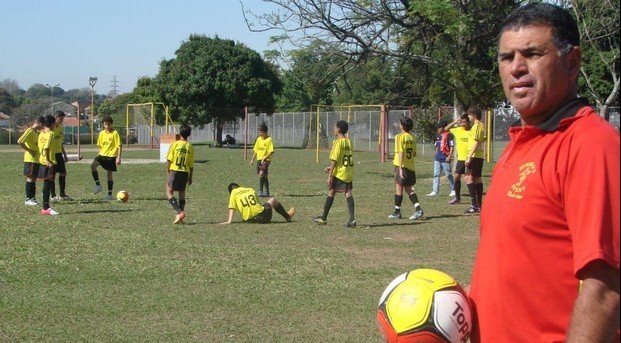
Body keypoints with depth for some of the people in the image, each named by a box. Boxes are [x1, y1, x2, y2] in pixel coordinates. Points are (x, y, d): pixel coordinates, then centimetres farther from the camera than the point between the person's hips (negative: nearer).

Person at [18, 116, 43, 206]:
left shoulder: (36, 132, 14)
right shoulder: (29, 131, -14)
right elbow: (20, 141, -24)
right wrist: (29, 150, -19)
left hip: (36, 159, 9)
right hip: (30, 159, -9)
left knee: (34, 179, 11)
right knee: (30, 178, -5)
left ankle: (33, 198, 16)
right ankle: (28, 199, -1)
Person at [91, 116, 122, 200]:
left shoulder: (115, 133, -8)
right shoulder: (102, 133, 8)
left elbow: (119, 146, -8)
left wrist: (118, 157, -14)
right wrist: (99, 154, 15)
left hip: (111, 156, -4)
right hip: (102, 155, 4)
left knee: (109, 174, 0)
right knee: (93, 165, -22)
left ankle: (110, 194, 11)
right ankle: (98, 185, -14)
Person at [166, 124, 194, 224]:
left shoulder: (175, 144, -5)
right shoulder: (190, 147, 4)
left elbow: (169, 160, -6)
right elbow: (191, 164, 6)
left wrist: (168, 173, 4)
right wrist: (190, 177, 15)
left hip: (175, 171, -4)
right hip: (185, 172, 4)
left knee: (169, 192, 0)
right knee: (182, 193, 13)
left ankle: (179, 212, -16)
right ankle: (180, 216, 13)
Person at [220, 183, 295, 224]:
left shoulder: (234, 192, 10)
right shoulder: (251, 190, 16)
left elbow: (232, 208, -1)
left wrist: (229, 221, -6)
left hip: (249, 220, 0)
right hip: (262, 217, 0)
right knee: (273, 200, 30)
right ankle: (287, 216, 43)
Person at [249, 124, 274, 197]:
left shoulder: (269, 139, -11)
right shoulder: (258, 139, 10)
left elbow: (271, 152, -15)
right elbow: (256, 150, 18)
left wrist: (264, 158, -22)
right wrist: (252, 159, 16)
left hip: (266, 159, -7)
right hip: (259, 159, 7)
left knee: (261, 174, -22)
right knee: (264, 176, 12)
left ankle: (260, 191, -20)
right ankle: (267, 192, 20)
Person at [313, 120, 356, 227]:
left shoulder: (338, 142, -12)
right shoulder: (348, 142, 11)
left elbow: (334, 160, -16)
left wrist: (330, 175, -15)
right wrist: (331, 167, 26)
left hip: (339, 174, -6)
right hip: (348, 172, 6)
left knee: (331, 192, 4)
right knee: (348, 193, 3)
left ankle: (323, 218, 13)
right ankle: (352, 219, -6)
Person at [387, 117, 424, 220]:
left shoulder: (400, 137, -10)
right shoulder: (412, 138, 10)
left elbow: (401, 153, -18)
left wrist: (400, 168, -20)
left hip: (402, 166, -6)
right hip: (411, 166, 6)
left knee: (399, 187, 3)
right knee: (408, 189, 11)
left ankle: (397, 212, 9)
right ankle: (418, 208, -4)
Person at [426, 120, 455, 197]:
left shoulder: (449, 135, -9)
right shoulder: (438, 136, 14)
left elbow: (452, 146, -11)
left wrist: (449, 156, -17)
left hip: (445, 159, -7)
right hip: (437, 158, 8)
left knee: (448, 175, 1)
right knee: (436, 174, 3)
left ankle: (453, 190, 14)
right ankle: (435, 191, 3)